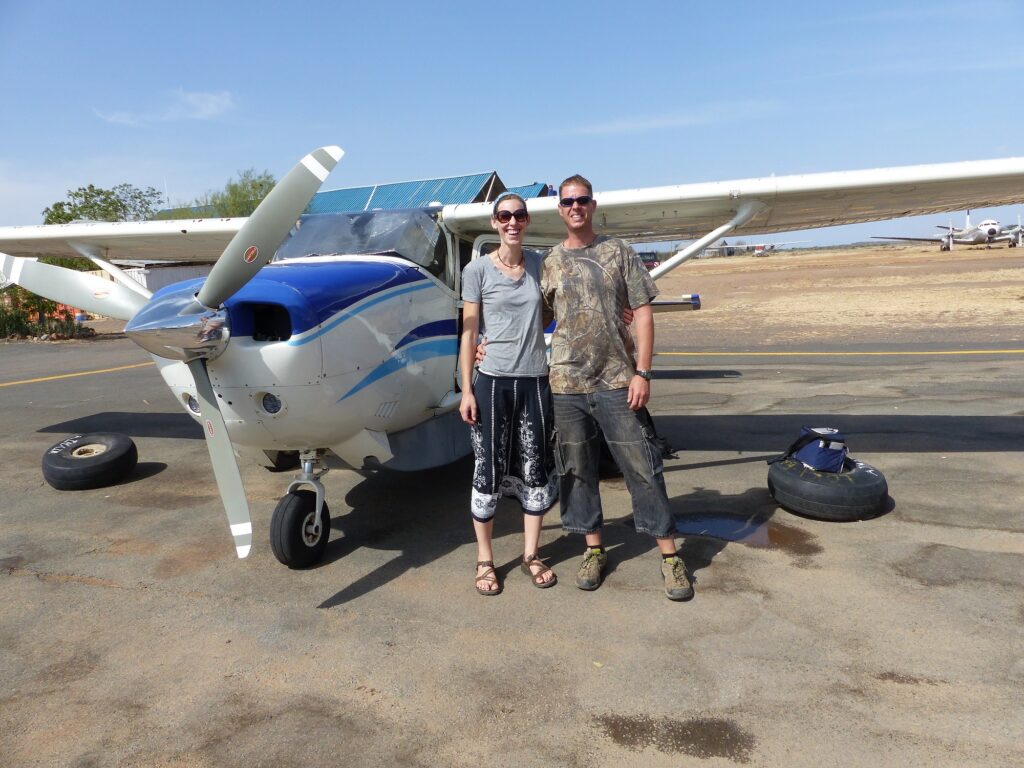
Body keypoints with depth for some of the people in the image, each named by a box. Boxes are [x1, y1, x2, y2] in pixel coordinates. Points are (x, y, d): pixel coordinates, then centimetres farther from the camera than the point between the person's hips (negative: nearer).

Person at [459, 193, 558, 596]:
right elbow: (469, 333, -3)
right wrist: (466, 389, -7)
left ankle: (531, 554, 24)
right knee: (489, 471, 4)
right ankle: (484, 559, 19)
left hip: (535, 380, 3)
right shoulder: (477, 270, -3)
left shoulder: (539, 264, 7)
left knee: (536, 469, 8)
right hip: (492, 380, -3)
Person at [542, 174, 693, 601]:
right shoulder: (550, 263, 9)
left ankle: (669, 555, 12)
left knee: (642, 467, 1)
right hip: (566, 384, 2)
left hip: (617, 382, -2)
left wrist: (642, 372, -8)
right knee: (577, 469, 9)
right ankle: (594, 549, 25)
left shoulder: (618, 252, 4)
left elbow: (642, 312, 0)